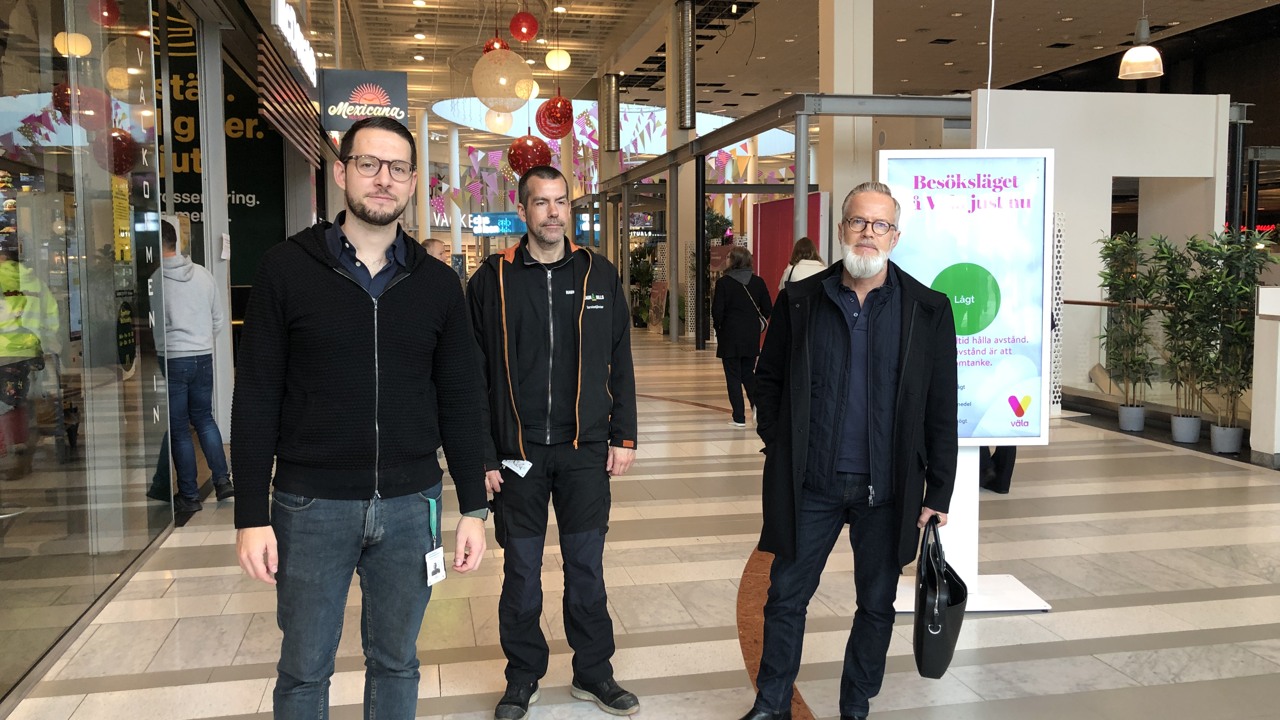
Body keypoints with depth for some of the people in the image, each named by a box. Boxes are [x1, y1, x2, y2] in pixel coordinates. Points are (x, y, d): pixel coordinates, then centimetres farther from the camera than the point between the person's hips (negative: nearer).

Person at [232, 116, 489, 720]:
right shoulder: (287, 269, -3)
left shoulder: (437, 284, 4)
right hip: (311, 506, -2)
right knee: (303, 670, 12)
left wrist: (474, 509, 3)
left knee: (396, 663, 15)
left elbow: (459, 404, 6)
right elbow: (256, 400, -3)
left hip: (409, 507, 2)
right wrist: (251, 516, -7)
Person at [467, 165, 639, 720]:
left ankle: (594, 673, 27)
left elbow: (619, 364, 7)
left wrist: (624, 437, 2)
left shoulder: (599, 275, 4)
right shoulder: (492, 280, -2)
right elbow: (474, 377, -2)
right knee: (521, 571, 9)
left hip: (585, 450, 1)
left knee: (586, 567, 10)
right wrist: (482, 456, -5)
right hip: (518, 451, -1)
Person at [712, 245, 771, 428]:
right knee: (748, 372, 19)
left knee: (733, 375, 4)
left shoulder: (723, 282, -12)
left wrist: (719, 328, 6)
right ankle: (757, 402, -2)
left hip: (730, 336, -4)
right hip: (752, 337, 4)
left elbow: (717, 312, -12)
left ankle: (739, 417, 3)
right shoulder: (758, 282, 1)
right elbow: (768, 309, 2)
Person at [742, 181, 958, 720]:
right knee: (786, 597, 9)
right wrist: (779, 443, 2)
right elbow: (768, 377, 11)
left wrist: (938, 492, -2)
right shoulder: (800, 300, 1)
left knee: (876, 606, 13)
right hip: (809, 484, 1)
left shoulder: (928, 310, -2)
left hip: (886, 489, 0)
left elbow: (941, 410, -1)